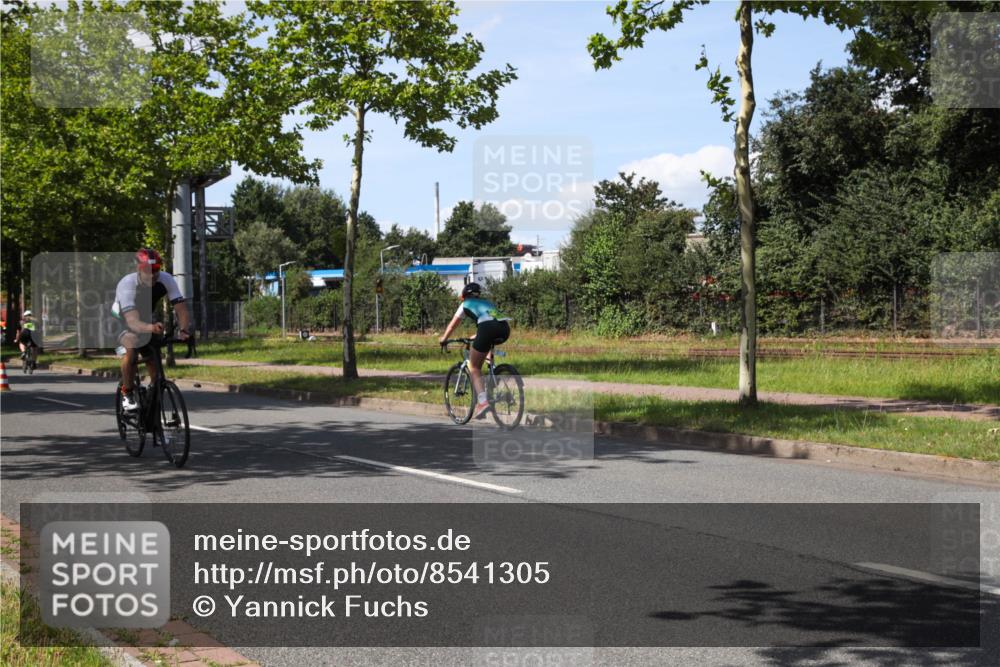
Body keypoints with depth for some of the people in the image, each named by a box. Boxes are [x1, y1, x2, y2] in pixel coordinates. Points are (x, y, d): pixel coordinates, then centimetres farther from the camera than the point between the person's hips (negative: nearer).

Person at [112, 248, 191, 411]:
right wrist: (151, 327, -69)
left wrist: (185, 329, -53)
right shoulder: (127, 285, -37)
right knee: (130, 352, -32)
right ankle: (127, 393, -13)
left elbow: (181, 309, -32)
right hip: (122, 321, -4)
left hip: (147, 320, 4)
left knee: (155, 362, -8)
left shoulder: (166, 280, -26)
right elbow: (133, 322, -48)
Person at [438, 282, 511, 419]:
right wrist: (477, 337, 66)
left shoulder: (466, 304, 27)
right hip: (505, 329, 5)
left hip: (487, 329, -5)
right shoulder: (489, 303, 38)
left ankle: (483, 401, -11)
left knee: (474, 368, 8)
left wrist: (443, 339, 54)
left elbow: (452, 325, 37)